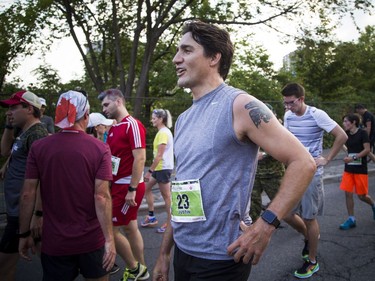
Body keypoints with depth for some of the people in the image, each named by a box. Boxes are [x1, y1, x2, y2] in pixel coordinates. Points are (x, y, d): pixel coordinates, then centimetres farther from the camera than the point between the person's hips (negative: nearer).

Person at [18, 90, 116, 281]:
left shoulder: (38, 147, -5)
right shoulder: (100, 149, -10)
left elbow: (27, 195, -5)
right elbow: (102, 196, -16)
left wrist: (24, 234, 6)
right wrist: (109, 239, -13)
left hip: (54, 241, 1)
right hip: (92, 239, 0)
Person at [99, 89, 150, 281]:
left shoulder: (133, 125, -14)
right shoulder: (113, 129, 13)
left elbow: (140, 158, -20)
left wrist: (132, 190, -22)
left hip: (127, 187, -9)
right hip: (118, 185, 9)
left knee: (111, 229, -3)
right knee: (130, 228, 14)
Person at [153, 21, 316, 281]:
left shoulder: (240, 105, -13)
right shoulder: (183, 120, 8)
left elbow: (303, 162, -16)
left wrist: (265, 225, -23)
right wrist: (164, 253, 14)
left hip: (221, 259, -7)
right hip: (183, 252, 7)